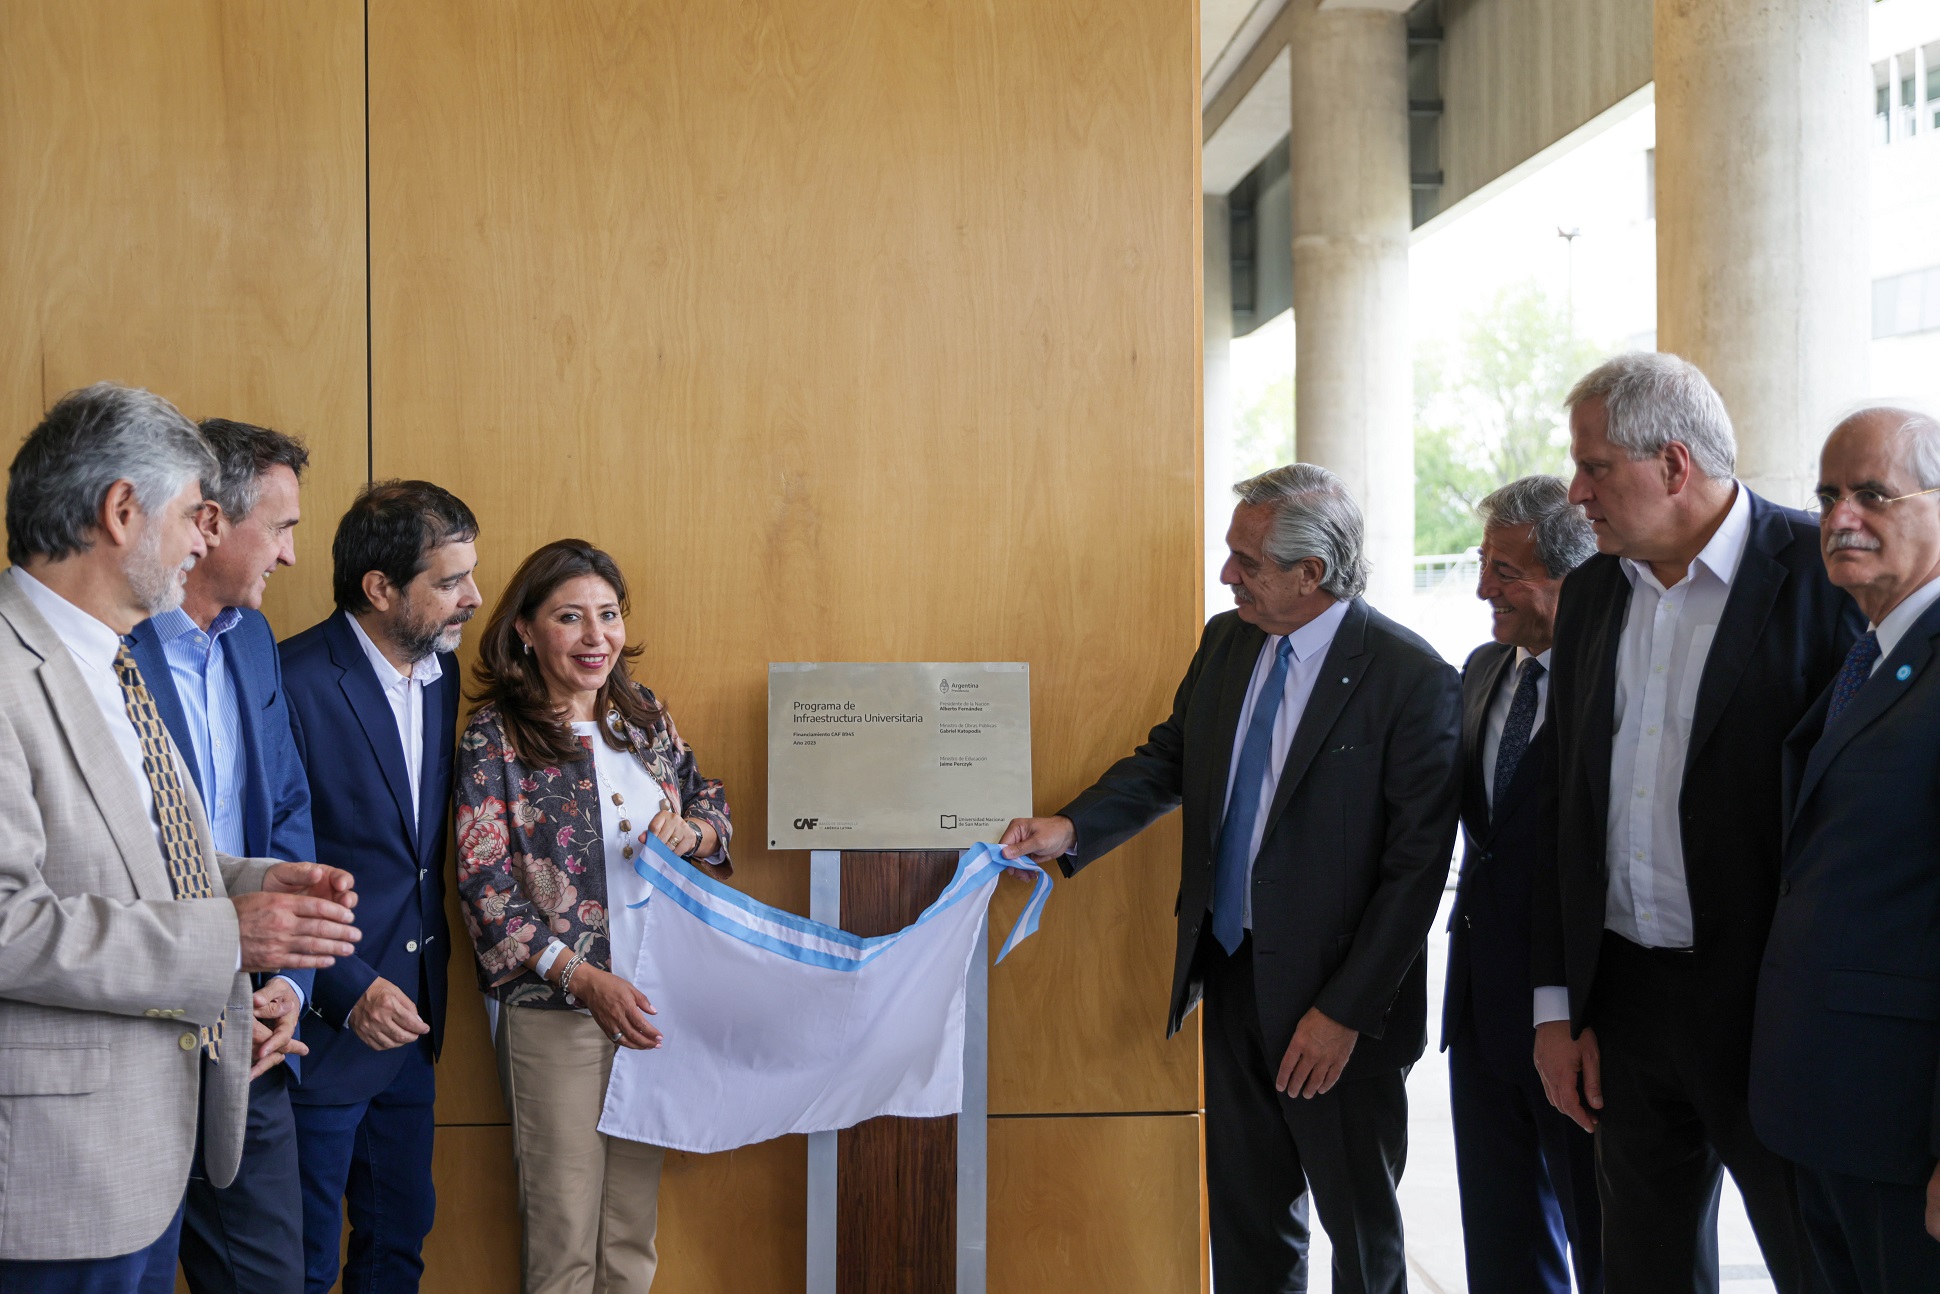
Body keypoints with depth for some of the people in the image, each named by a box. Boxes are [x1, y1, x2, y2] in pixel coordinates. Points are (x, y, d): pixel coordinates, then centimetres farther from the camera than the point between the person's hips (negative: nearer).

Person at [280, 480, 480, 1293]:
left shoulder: (441, 671, 5)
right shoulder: (294, 684, -19)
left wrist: (429, 967, 10)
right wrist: (347, 991, -20)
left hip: (409, 1020, 7)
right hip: (323, 1022, -7)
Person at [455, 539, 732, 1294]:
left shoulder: (644, 714, 7)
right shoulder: (495, 735, -8)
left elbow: (715, 809, 14)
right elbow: (485, 884, -12)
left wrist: (690, 829, -10)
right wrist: (584, 978, -19)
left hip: (652, 998, 5)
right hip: (552, 1007, -4)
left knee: (634, 1221, 13)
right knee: (563, 1231, 4)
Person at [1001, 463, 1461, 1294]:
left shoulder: (1412, 678, -17)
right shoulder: (1227, 640, 4)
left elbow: (1417, 866, -17)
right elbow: (1169, 758, 11)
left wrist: (1345, 1011, -17)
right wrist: (1071, 829, -7)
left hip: (1335, 993, -6)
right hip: (1231, 971, 6)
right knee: (1246, 1216, 18)